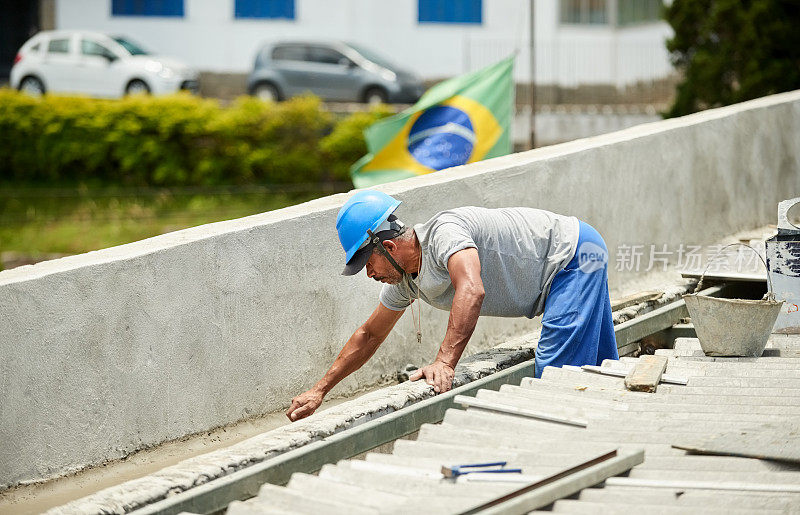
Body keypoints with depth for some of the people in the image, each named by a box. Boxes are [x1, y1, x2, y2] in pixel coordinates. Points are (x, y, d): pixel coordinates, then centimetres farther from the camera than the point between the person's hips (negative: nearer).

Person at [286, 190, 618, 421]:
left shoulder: (443, 232, -29)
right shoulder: (404, 281, 1)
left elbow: (472, 291, -47)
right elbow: (369, 336, 12)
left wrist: (444, 363, -52)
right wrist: (319, 390, 10)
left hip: (575, 252, -10)